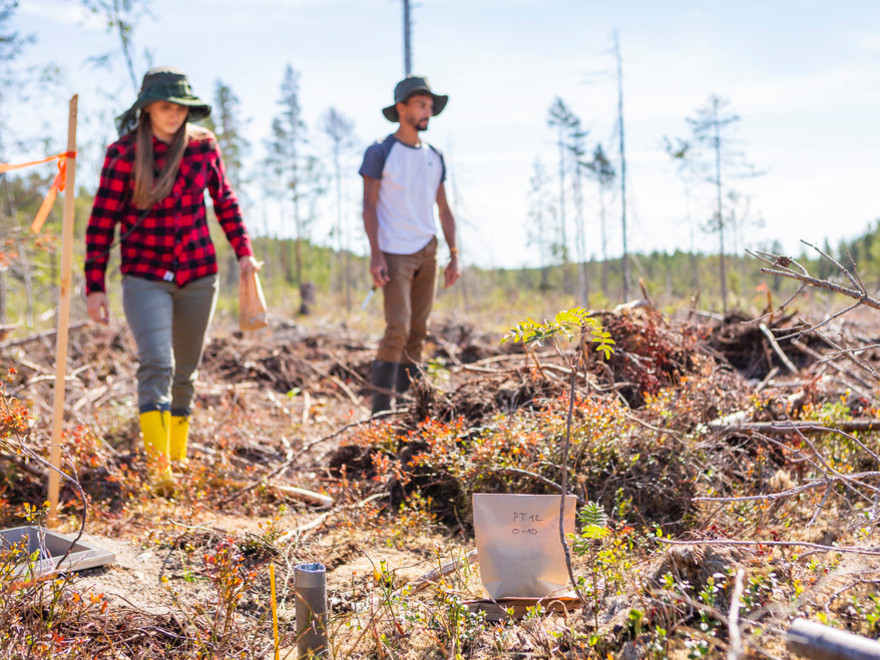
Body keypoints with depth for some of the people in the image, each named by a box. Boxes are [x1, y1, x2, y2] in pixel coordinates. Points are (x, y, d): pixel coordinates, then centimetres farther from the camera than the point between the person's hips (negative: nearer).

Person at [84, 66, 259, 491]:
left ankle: (178, 458, 27)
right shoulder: (123, 153, -6)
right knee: (156, 364, -21)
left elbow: (225, 201, 16)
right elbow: (102, 222, -4)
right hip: (145, 277, -3)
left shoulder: (202, 145, 2)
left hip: (198, 275, 3)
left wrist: (244, 252, 8)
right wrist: (94, 286, -7)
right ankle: (158, 469, -27)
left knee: (185, 372, 12)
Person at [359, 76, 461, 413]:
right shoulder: (380, 152, -3)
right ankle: (381, 408, -9)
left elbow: (443, 209, 16)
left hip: (427, 251, 6)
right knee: (397, 328, -14)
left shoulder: (434, 157, 14)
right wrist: (375, 255, -14)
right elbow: (369, 205, -6)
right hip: (395, 252, -6)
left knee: (418, 330, 5)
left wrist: (454, 255, 10)